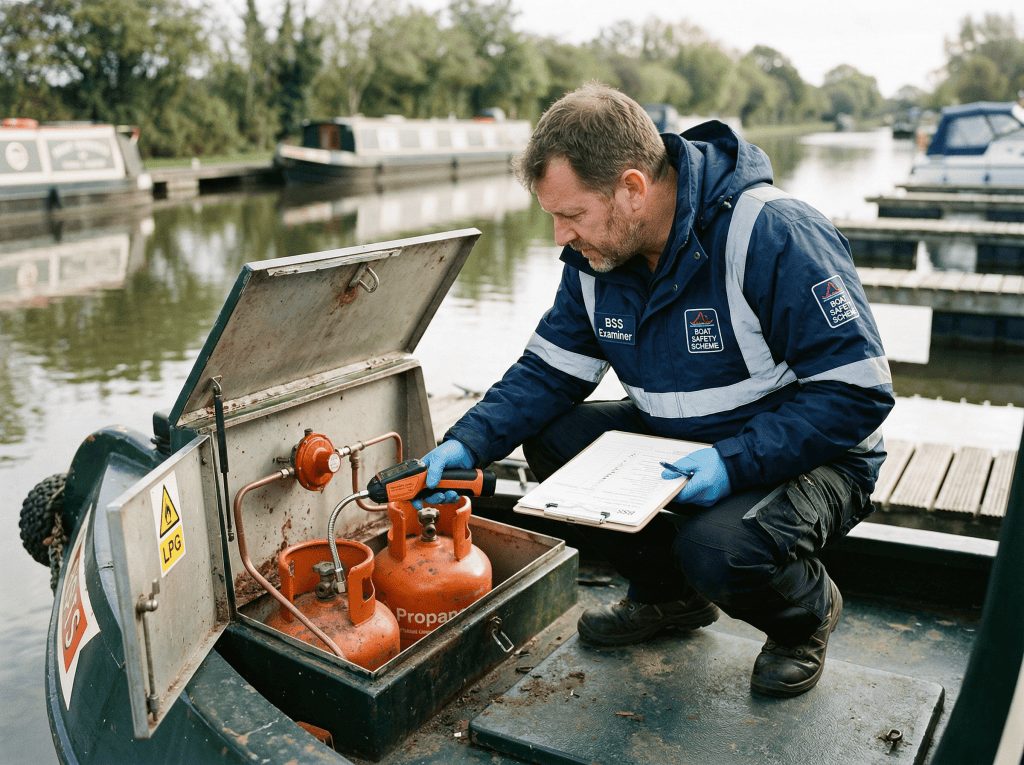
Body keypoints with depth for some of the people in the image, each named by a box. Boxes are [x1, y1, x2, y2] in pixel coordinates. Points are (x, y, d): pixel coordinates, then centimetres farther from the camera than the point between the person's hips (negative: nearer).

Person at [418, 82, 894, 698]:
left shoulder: (772, 233, -27)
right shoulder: (595, 255, -5)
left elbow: (857, 390, -26)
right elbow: (549, 371, 0)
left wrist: (733, 462, -35)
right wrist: (468, 443, -16)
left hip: (812, 456, -6)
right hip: (681, 440, 7)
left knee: (717, 549, -34)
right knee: (550, 436, -9)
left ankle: (808, 609, 6)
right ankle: (670, 593, 11)